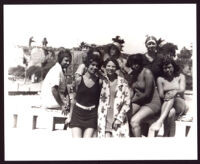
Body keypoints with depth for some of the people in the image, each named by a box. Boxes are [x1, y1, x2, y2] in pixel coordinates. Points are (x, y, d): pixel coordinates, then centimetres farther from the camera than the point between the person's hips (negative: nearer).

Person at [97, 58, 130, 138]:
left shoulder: (122, 82, 5)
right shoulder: (102, 81, 7)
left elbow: (127, 102, 3)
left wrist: (119, 118, -3)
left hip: (119, 120, 0)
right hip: (104, 118, 0)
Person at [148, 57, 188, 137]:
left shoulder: (180, 77, 13)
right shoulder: (160, 79, 13)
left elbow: (182, 90, -4)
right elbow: (161, 94, 3)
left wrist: (175, 92, -29)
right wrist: (165, 96, -22)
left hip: (180, 105, 0)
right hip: (166, 105, 1)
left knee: (172, 97, -37)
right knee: (170, 113, -39)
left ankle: (159, 122, -55)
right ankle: (170, 136, -52)